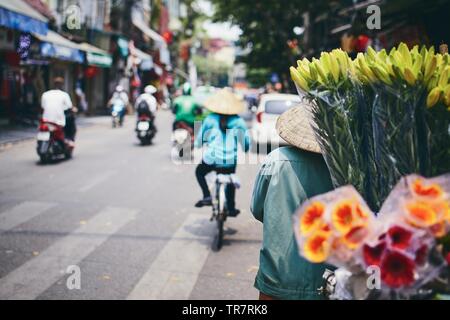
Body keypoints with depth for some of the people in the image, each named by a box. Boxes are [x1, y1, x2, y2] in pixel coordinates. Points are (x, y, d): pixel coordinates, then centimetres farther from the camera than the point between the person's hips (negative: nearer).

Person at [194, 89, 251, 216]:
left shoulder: (210, 119, -5)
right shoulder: (238, 121, -4)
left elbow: (200, 138, 3)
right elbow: (246, 140, 3)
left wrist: (197, 144, 25)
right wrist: (245, 149, 25)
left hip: (212, 158, -1)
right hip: (231, 159, 2)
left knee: (199, 172, 26)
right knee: (230, 183, 27)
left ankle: (207, 196, 8)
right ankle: (231, 208, 32)